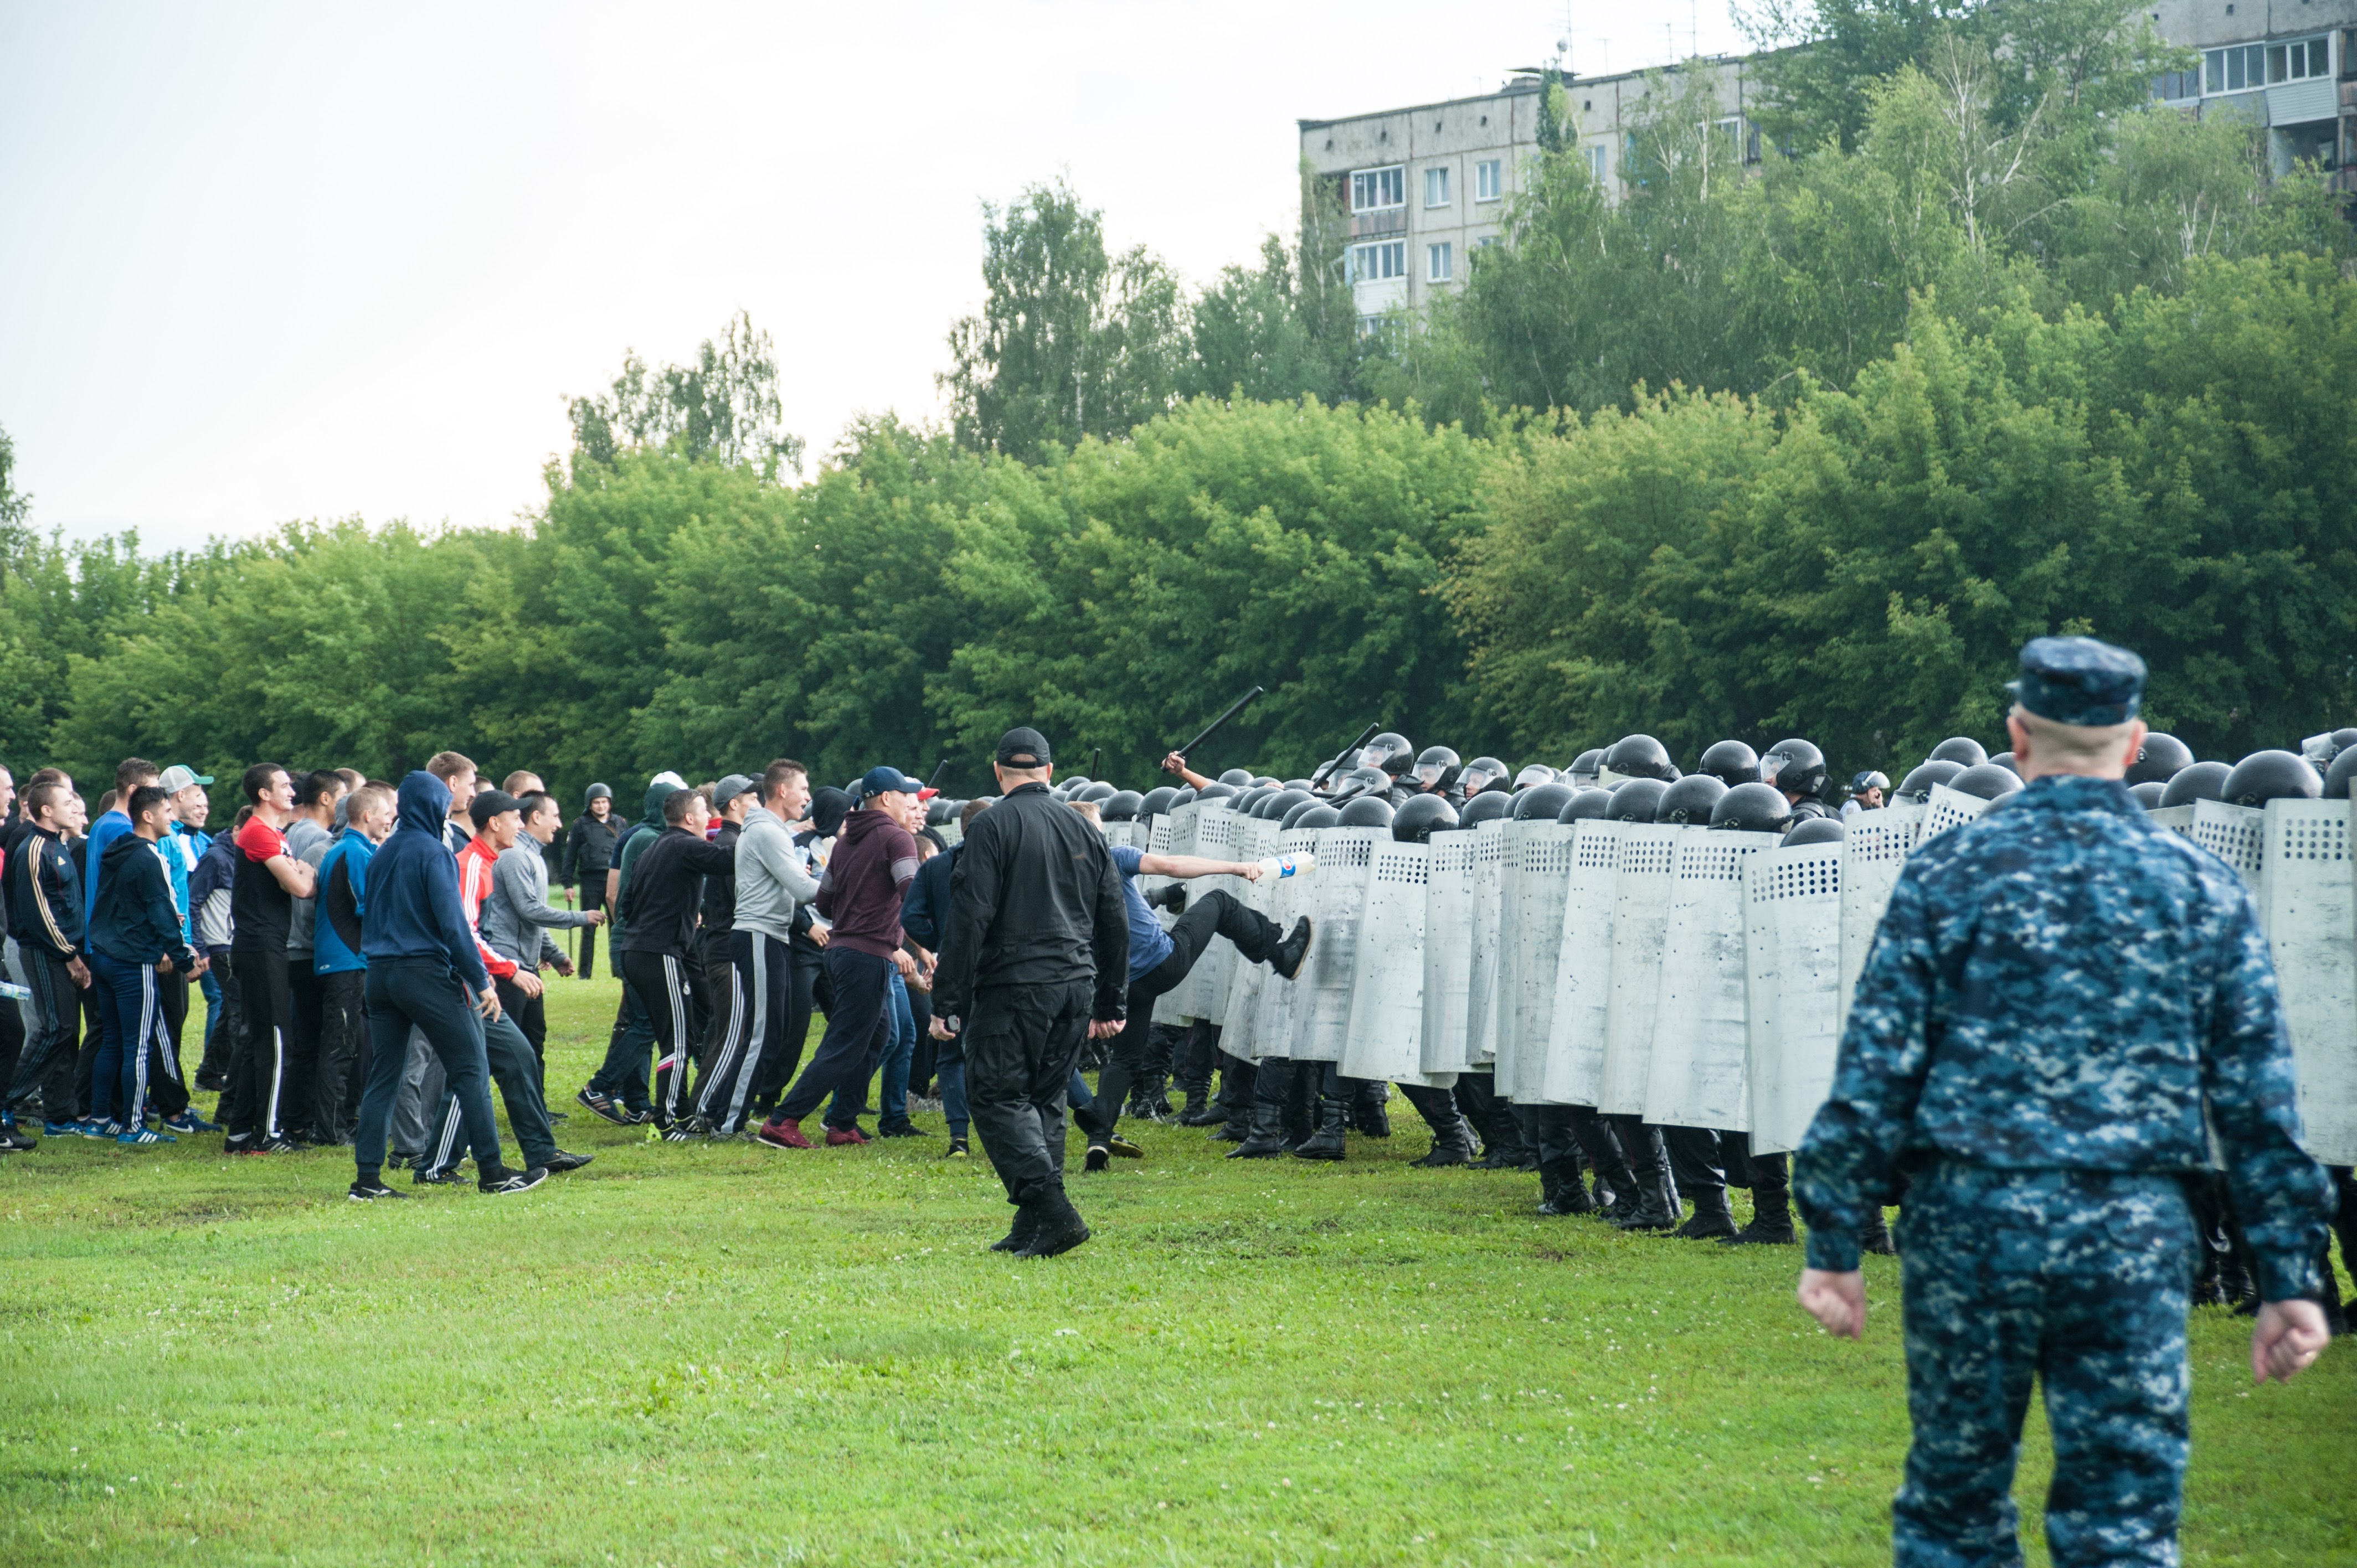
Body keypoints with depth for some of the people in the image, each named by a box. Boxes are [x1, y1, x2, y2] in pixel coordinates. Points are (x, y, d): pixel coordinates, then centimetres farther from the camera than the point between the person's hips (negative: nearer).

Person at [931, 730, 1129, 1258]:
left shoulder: (994, 825, -6)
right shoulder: (1085, 830, 13)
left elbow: (970, 918, -11)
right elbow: (1115, 922, 17)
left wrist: (948, 1001, -9)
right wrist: (1111, 1004, 23)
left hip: (1014, 986, -6)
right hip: (1077, 986, 6)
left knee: (997, 1097, -2)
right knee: (1045, 1099, 13)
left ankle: (1051, 1209, -18)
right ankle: (1032, 1228, 11)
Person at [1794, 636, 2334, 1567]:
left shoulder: (1946, 875, -1)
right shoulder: (2204, 889, 4)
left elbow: (1872, 1076, -3)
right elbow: (2260, 1102, 4)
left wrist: (1834, 1244, 3)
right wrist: (2290, 1278, 8)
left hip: (1971, 1221, 0)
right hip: (2136, 1236, 1)